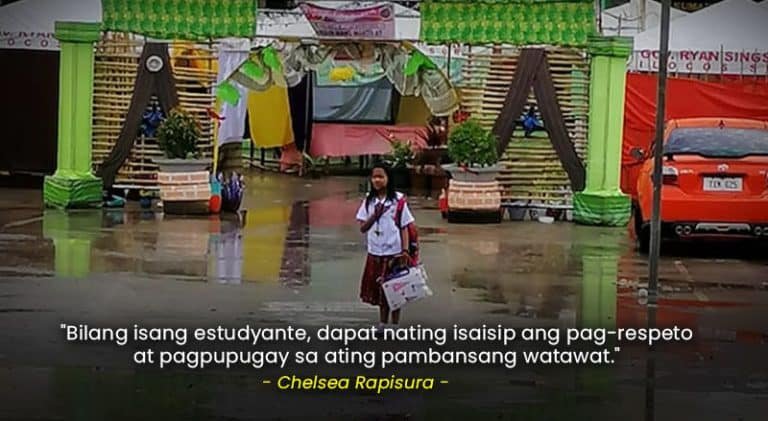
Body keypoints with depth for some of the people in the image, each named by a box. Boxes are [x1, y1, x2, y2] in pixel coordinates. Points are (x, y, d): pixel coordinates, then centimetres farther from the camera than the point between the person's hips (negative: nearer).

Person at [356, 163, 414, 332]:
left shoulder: (397, 199, -5)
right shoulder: (369, 200, 5)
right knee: (378, 288, 10)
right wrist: (374, 215, -13)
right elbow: (363, 228, 4)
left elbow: (404, 227, -5)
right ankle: (383, 322, 22)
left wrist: (405, 251, -12)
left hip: (394, 253, -3)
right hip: (375, 253, 3)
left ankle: (395, 324, 14)